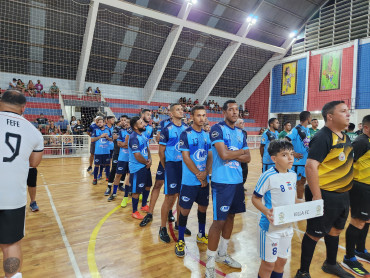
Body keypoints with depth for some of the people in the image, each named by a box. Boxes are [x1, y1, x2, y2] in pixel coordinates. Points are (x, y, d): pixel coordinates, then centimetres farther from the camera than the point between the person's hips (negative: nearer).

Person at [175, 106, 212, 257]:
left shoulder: (207, 135, 8)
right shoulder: (186, 134, -9)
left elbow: (210, 156, 8)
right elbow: (186, 157, -14)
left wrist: (206, 172, -7)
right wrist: (198, 175, -14)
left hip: (204, 180, 6)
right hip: (190, 181, -5)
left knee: (203, 207, 16)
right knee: (184, 210, 2)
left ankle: (201, 235, 37)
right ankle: (180, 241, 20)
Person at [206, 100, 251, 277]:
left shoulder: (240, 133, 12)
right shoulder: (217, 129, -9)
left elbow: (248, 158, 6)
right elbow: (223, 155, -21)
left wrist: (231, 154, -11)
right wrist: (240, 151, -3)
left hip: (237, 181, 7)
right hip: (222, 182, -7)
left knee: (230, 217, 15)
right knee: (219, 221, -3)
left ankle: (222, 254, 33)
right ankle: (210, 263, 13)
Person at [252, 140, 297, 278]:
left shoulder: (293, 174, 2)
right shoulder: (268, 176, -20)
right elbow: (255, 198, -15)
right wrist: (266, 211, -29)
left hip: (288, 226, 7)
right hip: (271, 226, -7)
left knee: (282, 260, 23)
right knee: (268, 263, 8)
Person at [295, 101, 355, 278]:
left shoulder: (345, 137, 10)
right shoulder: (323, 137, -19)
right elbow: (310, 166, -27)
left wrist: (345, 192, 19)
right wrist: (317, 197, -27)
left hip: (342, 195, 9)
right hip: (325, 196, -9)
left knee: (335, 230, 24)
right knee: (314, 234, 3)